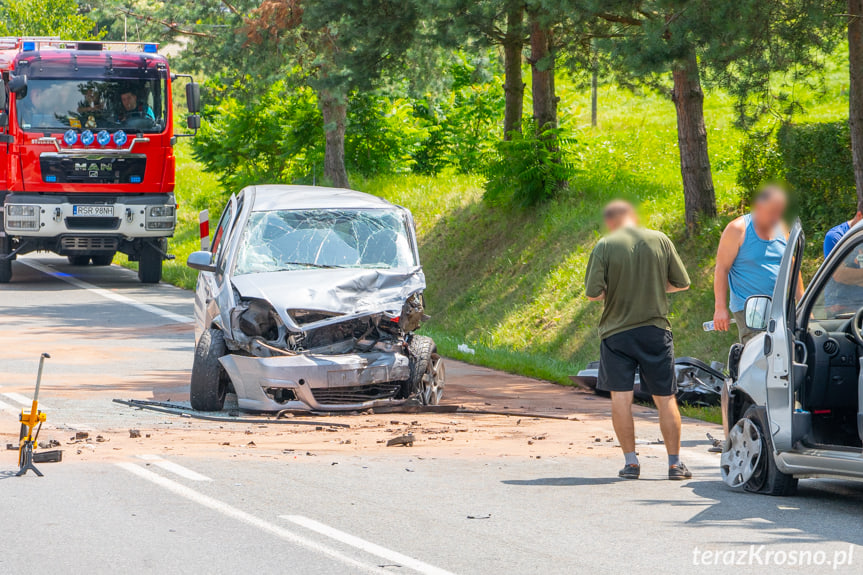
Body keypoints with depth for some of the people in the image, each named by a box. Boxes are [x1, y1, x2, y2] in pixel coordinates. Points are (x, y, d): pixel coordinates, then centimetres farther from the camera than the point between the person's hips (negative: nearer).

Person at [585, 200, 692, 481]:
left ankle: (630, 461, 1)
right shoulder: (660, 240, 0)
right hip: (655, 330, 2)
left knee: (621, 396, 4)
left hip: (617, 331, -2)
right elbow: (682, 282, 5)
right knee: (665, 398, 8)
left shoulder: (605, 246, -7)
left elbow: (593, 292, -11)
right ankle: (675, 463, 9)